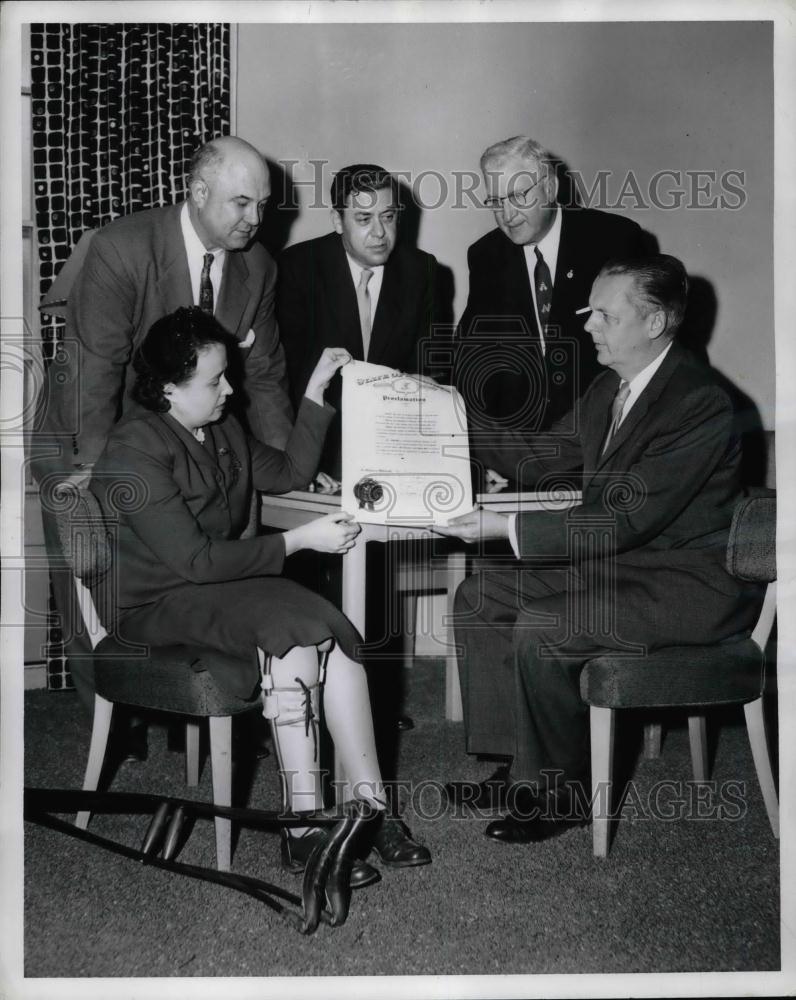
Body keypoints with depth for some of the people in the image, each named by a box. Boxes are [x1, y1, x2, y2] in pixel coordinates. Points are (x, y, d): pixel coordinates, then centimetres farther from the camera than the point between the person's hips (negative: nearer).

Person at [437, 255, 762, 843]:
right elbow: (547, 452, 18)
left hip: (688, 584, -10)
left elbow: (625, 519, -27)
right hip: (620, 557, 10)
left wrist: (510, 528, -28)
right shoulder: (610, 387, 6)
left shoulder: (698, 403, -23)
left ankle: (559, 793, -6)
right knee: (479, 598, 2)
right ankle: (519, 767, 7)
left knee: (539, 629, -26)